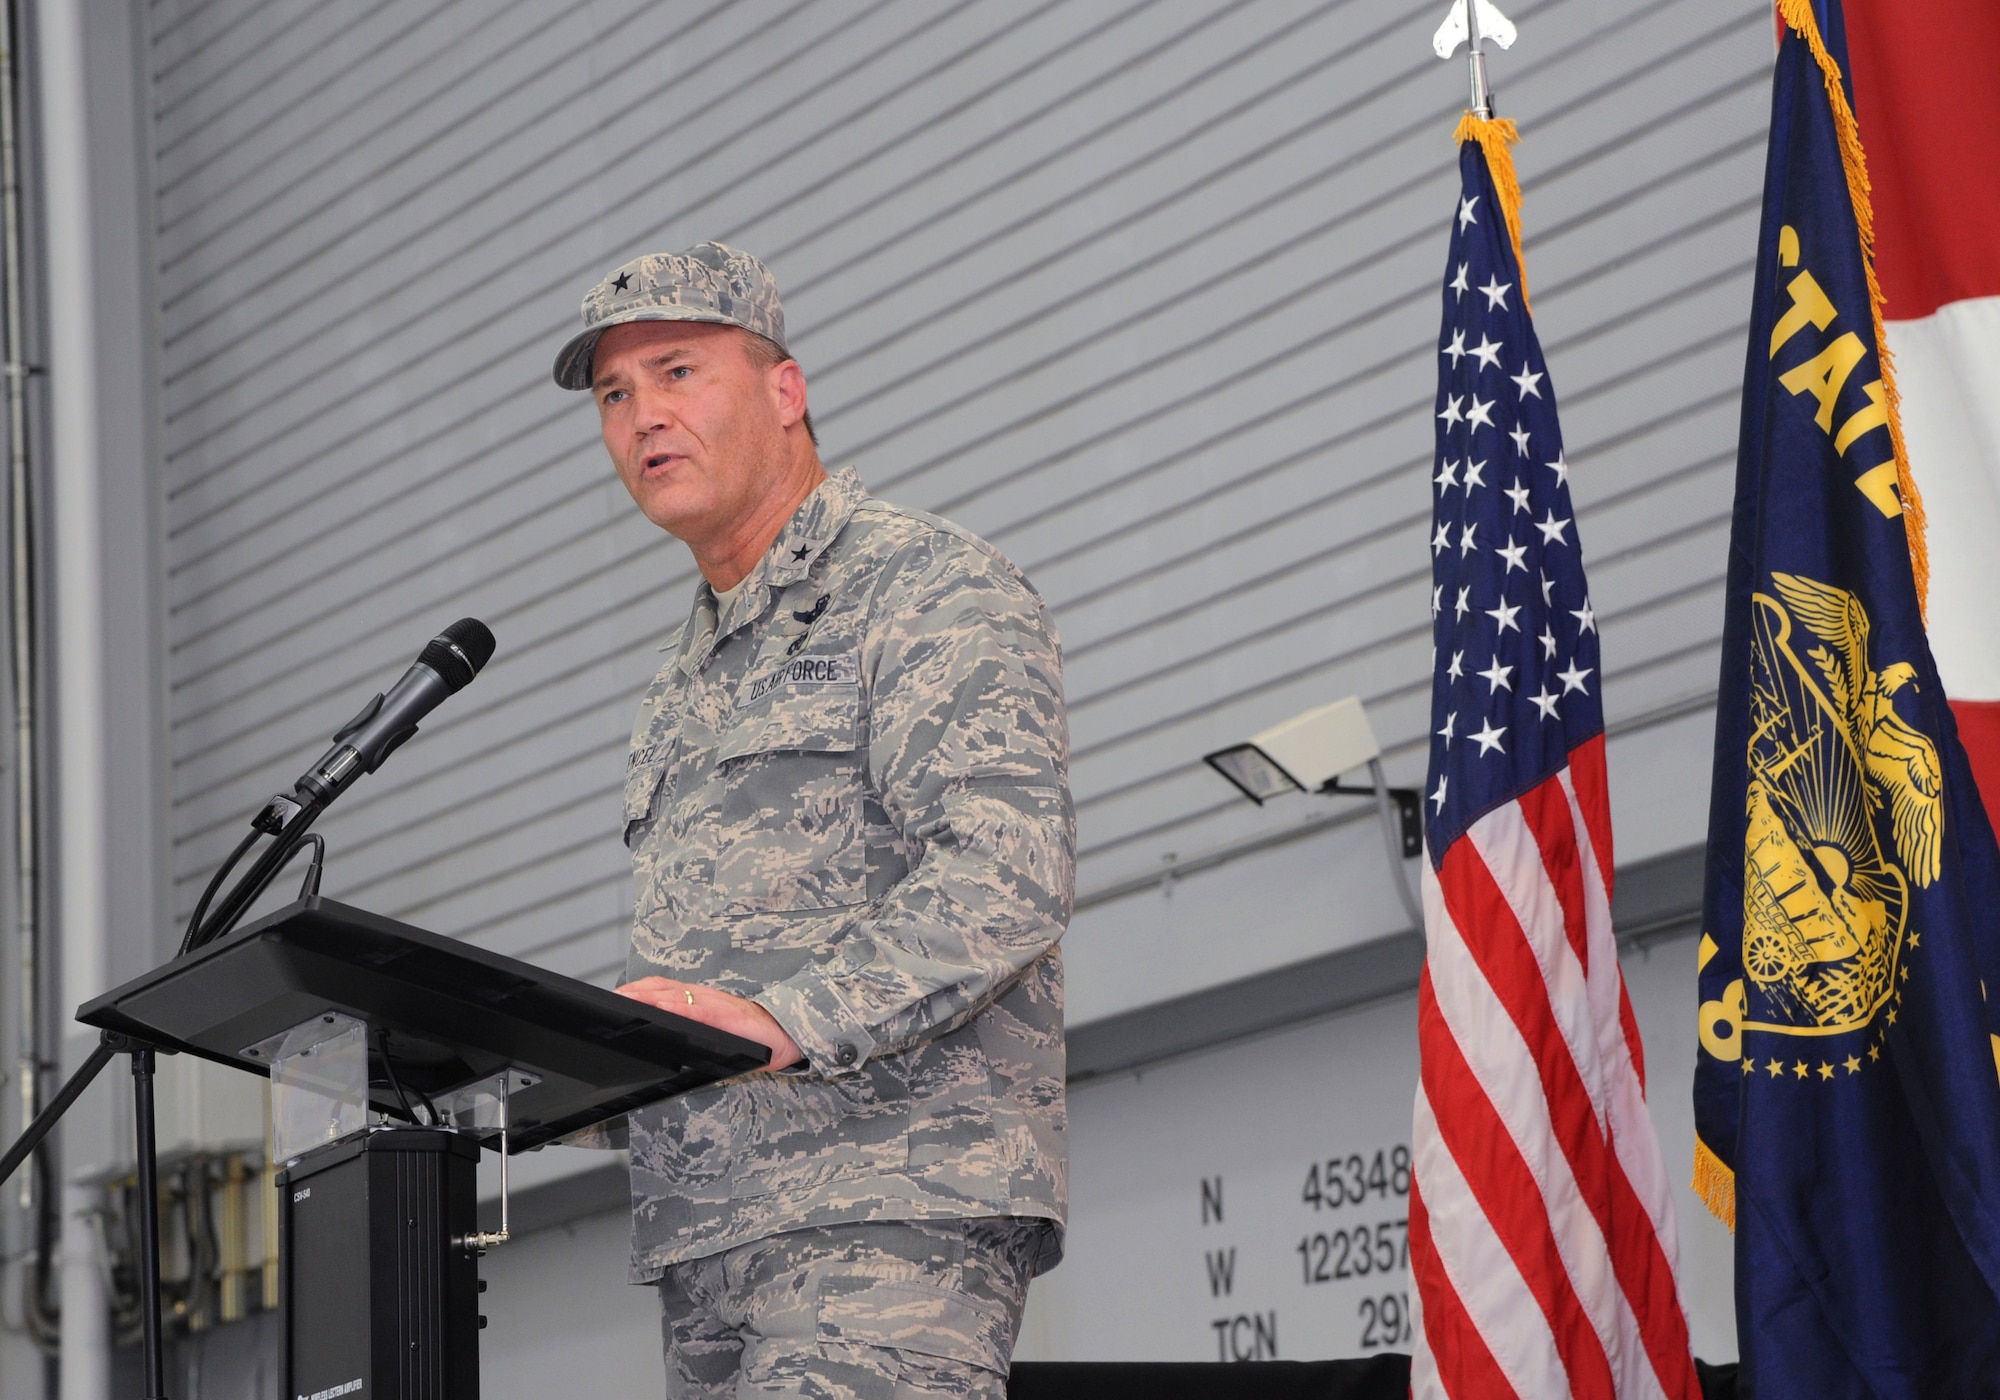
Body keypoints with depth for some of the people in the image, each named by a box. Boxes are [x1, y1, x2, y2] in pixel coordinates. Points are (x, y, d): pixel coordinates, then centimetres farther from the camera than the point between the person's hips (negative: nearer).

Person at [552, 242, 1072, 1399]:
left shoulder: (926, 590, -1)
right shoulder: (690, 679, 27)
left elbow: (1011, 869, -16)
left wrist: (788, 1021, -27)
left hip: (891, 1214, -8)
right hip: (711, 1237, 9)